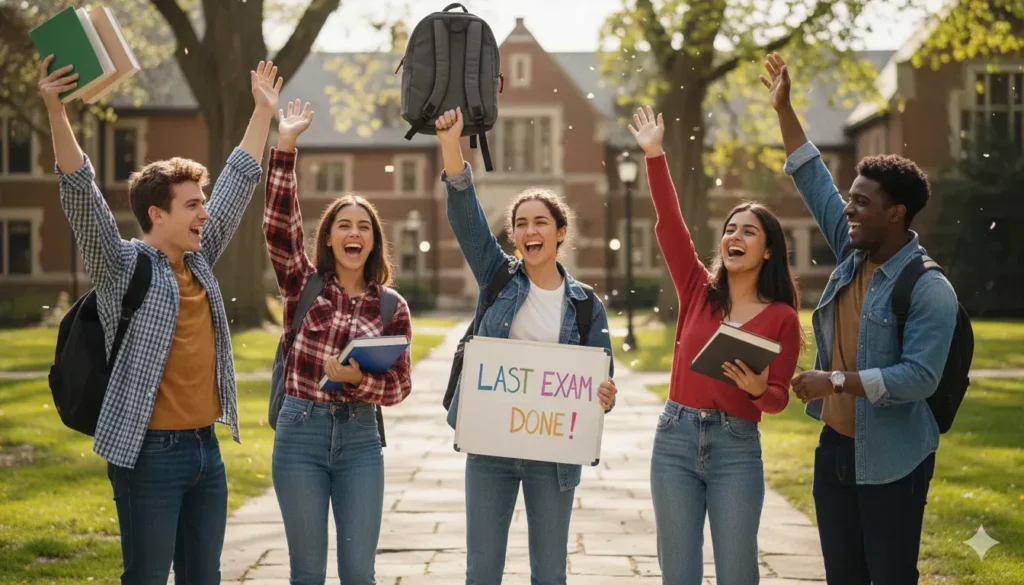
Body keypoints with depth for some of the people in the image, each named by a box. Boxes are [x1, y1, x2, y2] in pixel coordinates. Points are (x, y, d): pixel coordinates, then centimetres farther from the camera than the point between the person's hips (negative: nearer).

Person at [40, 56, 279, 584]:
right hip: (149, 453, -7)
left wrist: (263, 111, 24)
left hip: (206, 447, 7)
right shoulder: (122, 267, -6)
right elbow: (81, 194, -18)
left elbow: (237, 182, 19)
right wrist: (56, 111, -29)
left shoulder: (200, 260, 11)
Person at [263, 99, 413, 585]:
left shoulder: (392, 308, 3)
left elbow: (400, 385, 1)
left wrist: (357, 379, -20)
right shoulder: (304, 285, 2)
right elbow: (278, 225, -11)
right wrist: (285, 147, -17)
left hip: (359, 437, 0)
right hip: (300, 431, 0)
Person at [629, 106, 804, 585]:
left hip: (737, 447, -2)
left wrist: (760, 389, -21)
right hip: (675, 438, 2)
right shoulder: (698, 290, 5)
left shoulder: (782, 317, 0)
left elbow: (780, 398, 1)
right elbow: (668, 223, -4)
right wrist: (655, 155, -9)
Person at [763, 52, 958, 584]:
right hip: (834, 447, 7)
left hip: (891, 460, -7)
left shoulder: (928, 290, -16)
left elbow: (920, 376, -24)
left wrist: (836, 382, -24)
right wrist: (784, 110, 12)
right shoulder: (854, 256, 5)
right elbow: (815, 182, 12)